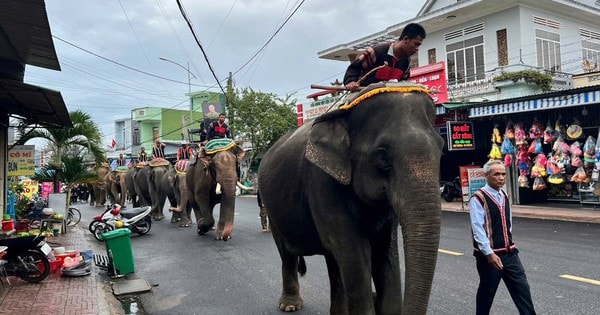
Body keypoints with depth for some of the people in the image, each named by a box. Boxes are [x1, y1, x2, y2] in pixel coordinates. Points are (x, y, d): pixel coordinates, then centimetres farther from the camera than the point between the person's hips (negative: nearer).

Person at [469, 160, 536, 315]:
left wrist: (509, 243, 20)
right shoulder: (478, 198, -14)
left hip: (509, 253, 7)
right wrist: (489, 253, -24)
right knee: (487, 292, 7)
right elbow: (478, 229, -20)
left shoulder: (504, 196, 11)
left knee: (522, 287, 5)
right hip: (489, 255, -7)